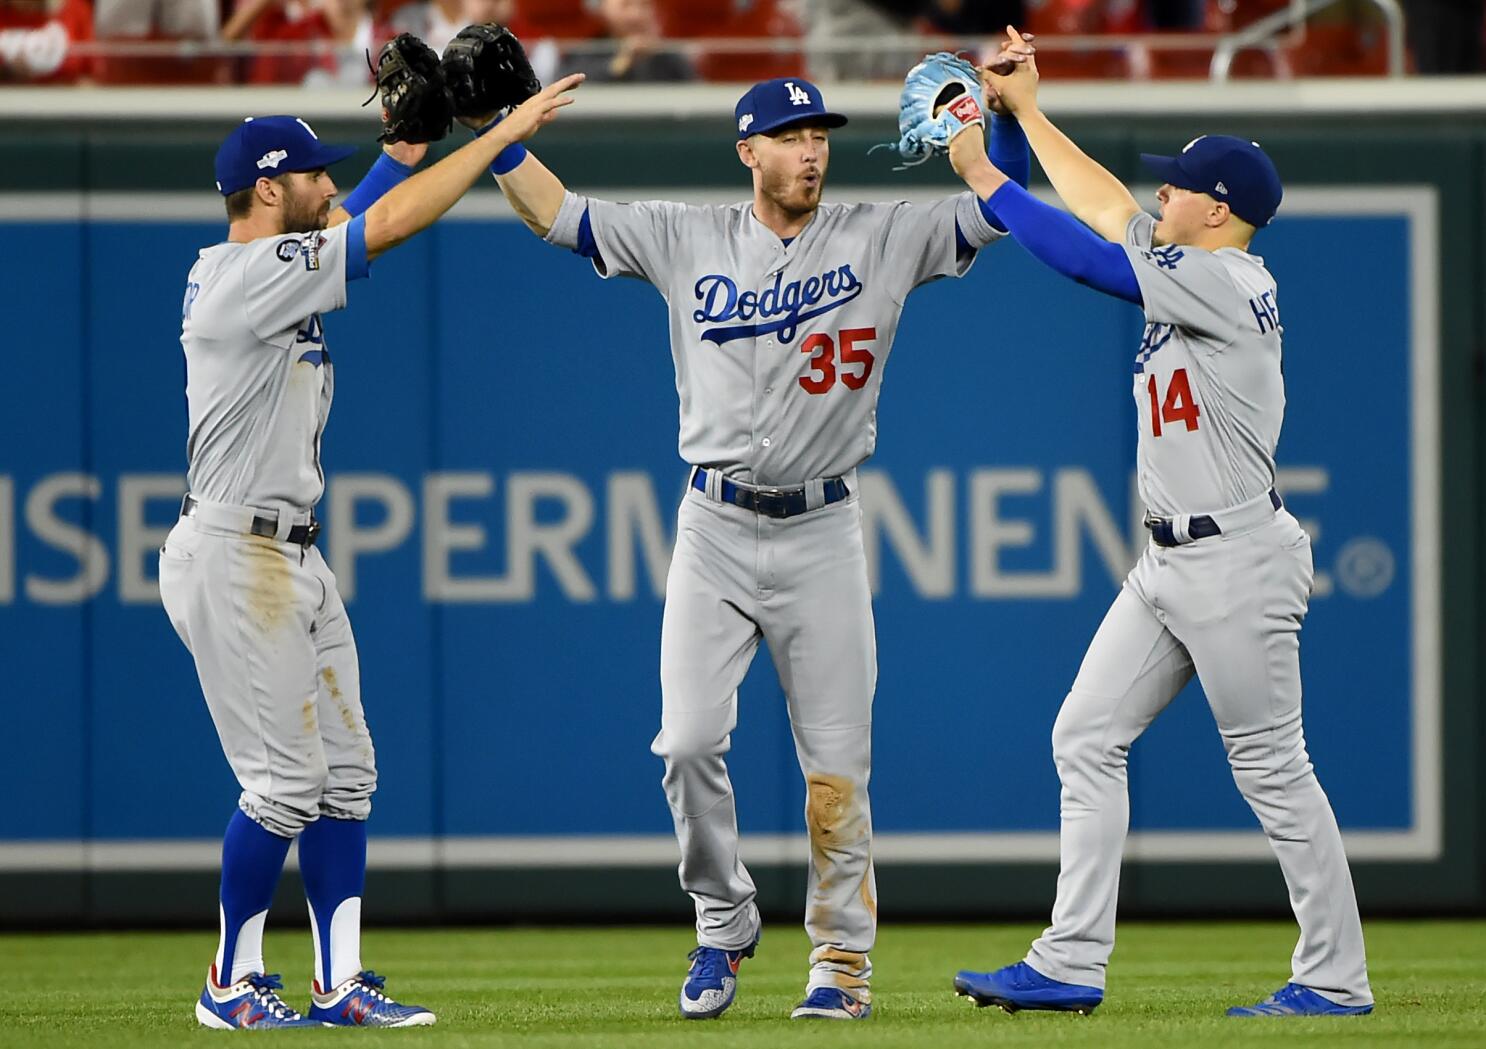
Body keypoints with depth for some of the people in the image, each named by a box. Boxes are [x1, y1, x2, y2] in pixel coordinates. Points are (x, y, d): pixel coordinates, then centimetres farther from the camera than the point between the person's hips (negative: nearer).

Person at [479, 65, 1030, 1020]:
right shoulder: (688, 240, 4)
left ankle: (843, 957, 10)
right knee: (690, 741, -10)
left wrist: (1010, 109, -15)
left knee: (838, 761, 0)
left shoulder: (881, 240, 3)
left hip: (823, 533, 0)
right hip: (716, 528, 0)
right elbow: (554, 213, 6)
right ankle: (724, 923, 11)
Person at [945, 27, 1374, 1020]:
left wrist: (982, 174, -11)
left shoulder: (1233, 284, -14)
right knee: (1086, 740, 5)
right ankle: (1072, 965, 4)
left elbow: (1085, 258, -17)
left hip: (1236, 561, -10)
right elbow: (1108, 210, 24)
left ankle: (1337, 979, 2)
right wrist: (1028, 111, 23)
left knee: (1272, 769, -5)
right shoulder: (1190, 269, 12)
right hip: (1172, 564, 10)